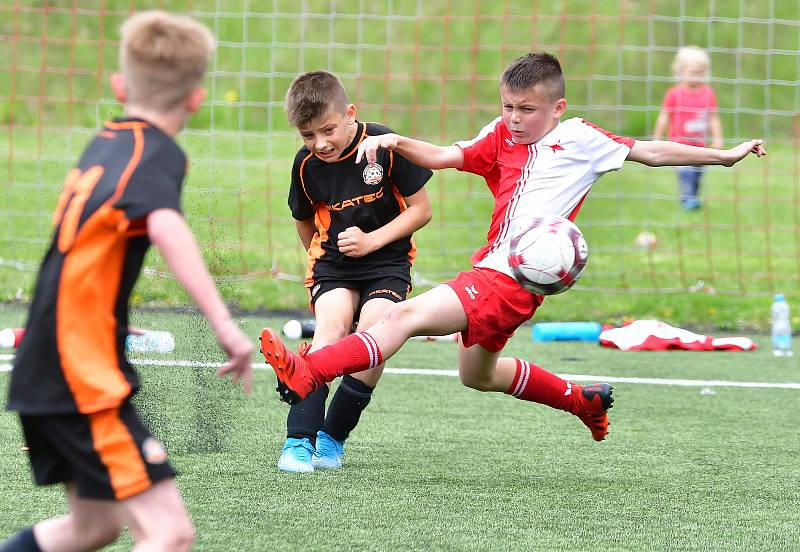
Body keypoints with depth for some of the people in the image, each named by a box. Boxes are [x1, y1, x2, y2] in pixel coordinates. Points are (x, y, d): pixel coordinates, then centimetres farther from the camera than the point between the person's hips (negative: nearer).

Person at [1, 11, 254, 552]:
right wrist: (225, 326, -38)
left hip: (46, 374, 9)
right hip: (84, 380, -9)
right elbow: (166, 226, -34)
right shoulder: (158, 153, -13)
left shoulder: (108, 143, 12)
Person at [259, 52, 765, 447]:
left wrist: (724, 155, 6)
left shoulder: (580, 140, -1)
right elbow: (443, 156, 9)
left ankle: (307, 373, -34)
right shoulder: (501, 137, 13)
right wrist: (395, 141, -10)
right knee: (477, 375, 28)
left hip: (514, 280, -9)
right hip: (490, 268, 9)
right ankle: (584, 400, 45)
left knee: (406, 316, -24)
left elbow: (652, 152, 5)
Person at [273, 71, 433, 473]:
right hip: (332, 262, 1)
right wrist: (320, 258, 13)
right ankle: (299, 439, -28)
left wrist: (371, 241, -17)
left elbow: (421, 209, -9)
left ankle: (333, 436, -6)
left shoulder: (385, 147, -16)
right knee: (332, 325, -25)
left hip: (387, 261, -1)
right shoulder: (306, 164, -6)